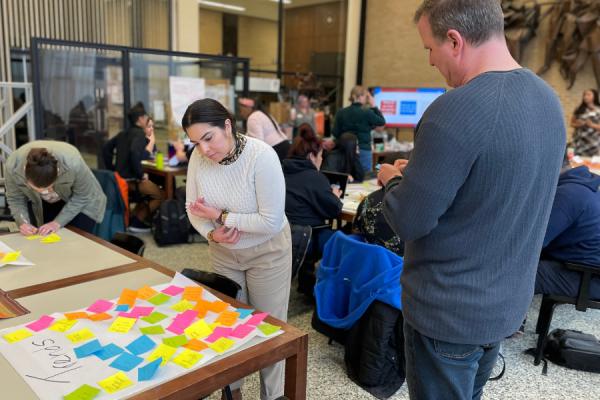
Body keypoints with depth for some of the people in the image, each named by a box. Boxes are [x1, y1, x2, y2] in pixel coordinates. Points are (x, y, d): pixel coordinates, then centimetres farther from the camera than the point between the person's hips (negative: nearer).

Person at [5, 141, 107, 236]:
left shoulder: (73, 164, -40)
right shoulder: (12, 166, -31)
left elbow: (82, 197, -22)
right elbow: (15, 199, -12)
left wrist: (58, 222, -26)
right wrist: (22, 222, -29)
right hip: (40, 204, 2)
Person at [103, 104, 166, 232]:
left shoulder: (123, 134, 17)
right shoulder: (140, 134, -10)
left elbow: (106, 149, 22)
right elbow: (134, 153, -28)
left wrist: (112, 169, 21)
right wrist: (141, 174, -19)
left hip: (119, 177, 9)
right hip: (131, 179, -9)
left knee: (149, 189, 26)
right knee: (161, 196, -2)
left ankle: (132, 217, 18)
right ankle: (138, 221, -2)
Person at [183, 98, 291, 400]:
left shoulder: (261, 156, -27)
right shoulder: (199, 157, -13)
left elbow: (271, 221, -26)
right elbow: (193, 208, -1)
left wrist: (222, 217, -24)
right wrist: (211, 232, -20)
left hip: (266, 252, -4)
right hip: (223, 252, 4)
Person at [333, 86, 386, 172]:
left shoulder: (341, 112, 1)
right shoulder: (367, 113, -13)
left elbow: (335, 133, 2)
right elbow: (382, 122, 1)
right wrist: (374, 106, 2)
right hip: (363, 151, -5)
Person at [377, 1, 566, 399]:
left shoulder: (456, 111, -28)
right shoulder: (548, 98, 1)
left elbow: (408, 221, -24)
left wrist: (393, 179, -3)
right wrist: (420, 173, 8)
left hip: (450, 314, -7)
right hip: (509, 304, 8)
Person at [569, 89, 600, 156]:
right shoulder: (579, 109, 9)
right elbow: (572, 123, 16)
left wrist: (592, 125, -16)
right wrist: (577, 124, -5)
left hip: (592, 142, -2)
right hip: (578, 140, 2)